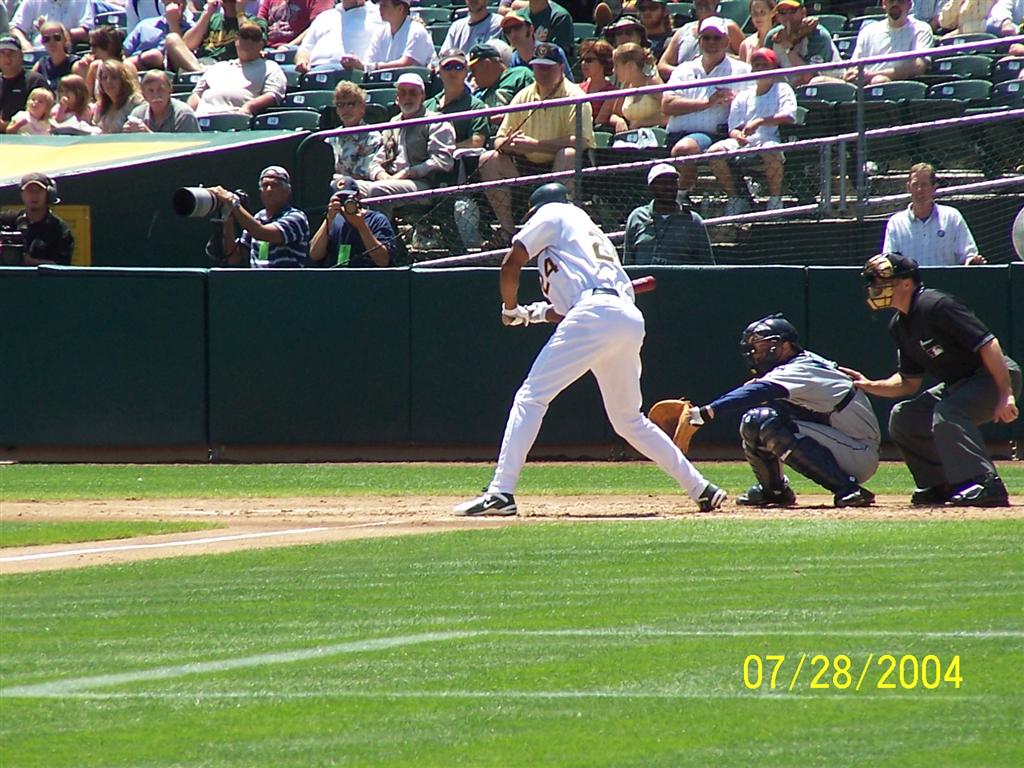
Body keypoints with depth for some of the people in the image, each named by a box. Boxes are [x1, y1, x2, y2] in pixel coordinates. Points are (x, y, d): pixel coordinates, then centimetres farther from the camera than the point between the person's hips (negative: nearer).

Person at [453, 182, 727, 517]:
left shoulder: (552, 215, 16)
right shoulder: (592, 230, 37)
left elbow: (511, 264, 6)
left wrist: (510, 309, 20)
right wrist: (534, 314, 33)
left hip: (595, 313, -8)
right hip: (632, 322, 8)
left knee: (530, 397, -9)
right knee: (628, 420, 21)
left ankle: (500, 492, -19)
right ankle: (701, 489, 20)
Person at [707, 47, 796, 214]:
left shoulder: (782, 90, 11)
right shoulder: (743, 97, 22)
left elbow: (789, 117, -7)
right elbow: (733, 128, 16)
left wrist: (760, 122, -17)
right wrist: (738, 135, -10)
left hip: (771, 139, -4)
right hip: (745, 142, 4)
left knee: (771, 152, -42)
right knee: (715, 151, -24)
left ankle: (775, 199, -21)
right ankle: (735, 199, -10)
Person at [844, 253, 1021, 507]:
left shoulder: (936, 306, -22)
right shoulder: (899, 325, 7)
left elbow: (987, 344, -26)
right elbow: (909, 382, 16)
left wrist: (1006, 394, -30)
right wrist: (870, 386, -1)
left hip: (996, 376, -10)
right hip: (957, 385, 10)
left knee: (947, 412, -34)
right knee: (903, 417, 7)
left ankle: (986, 485, -40)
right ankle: (939, 487, 14)